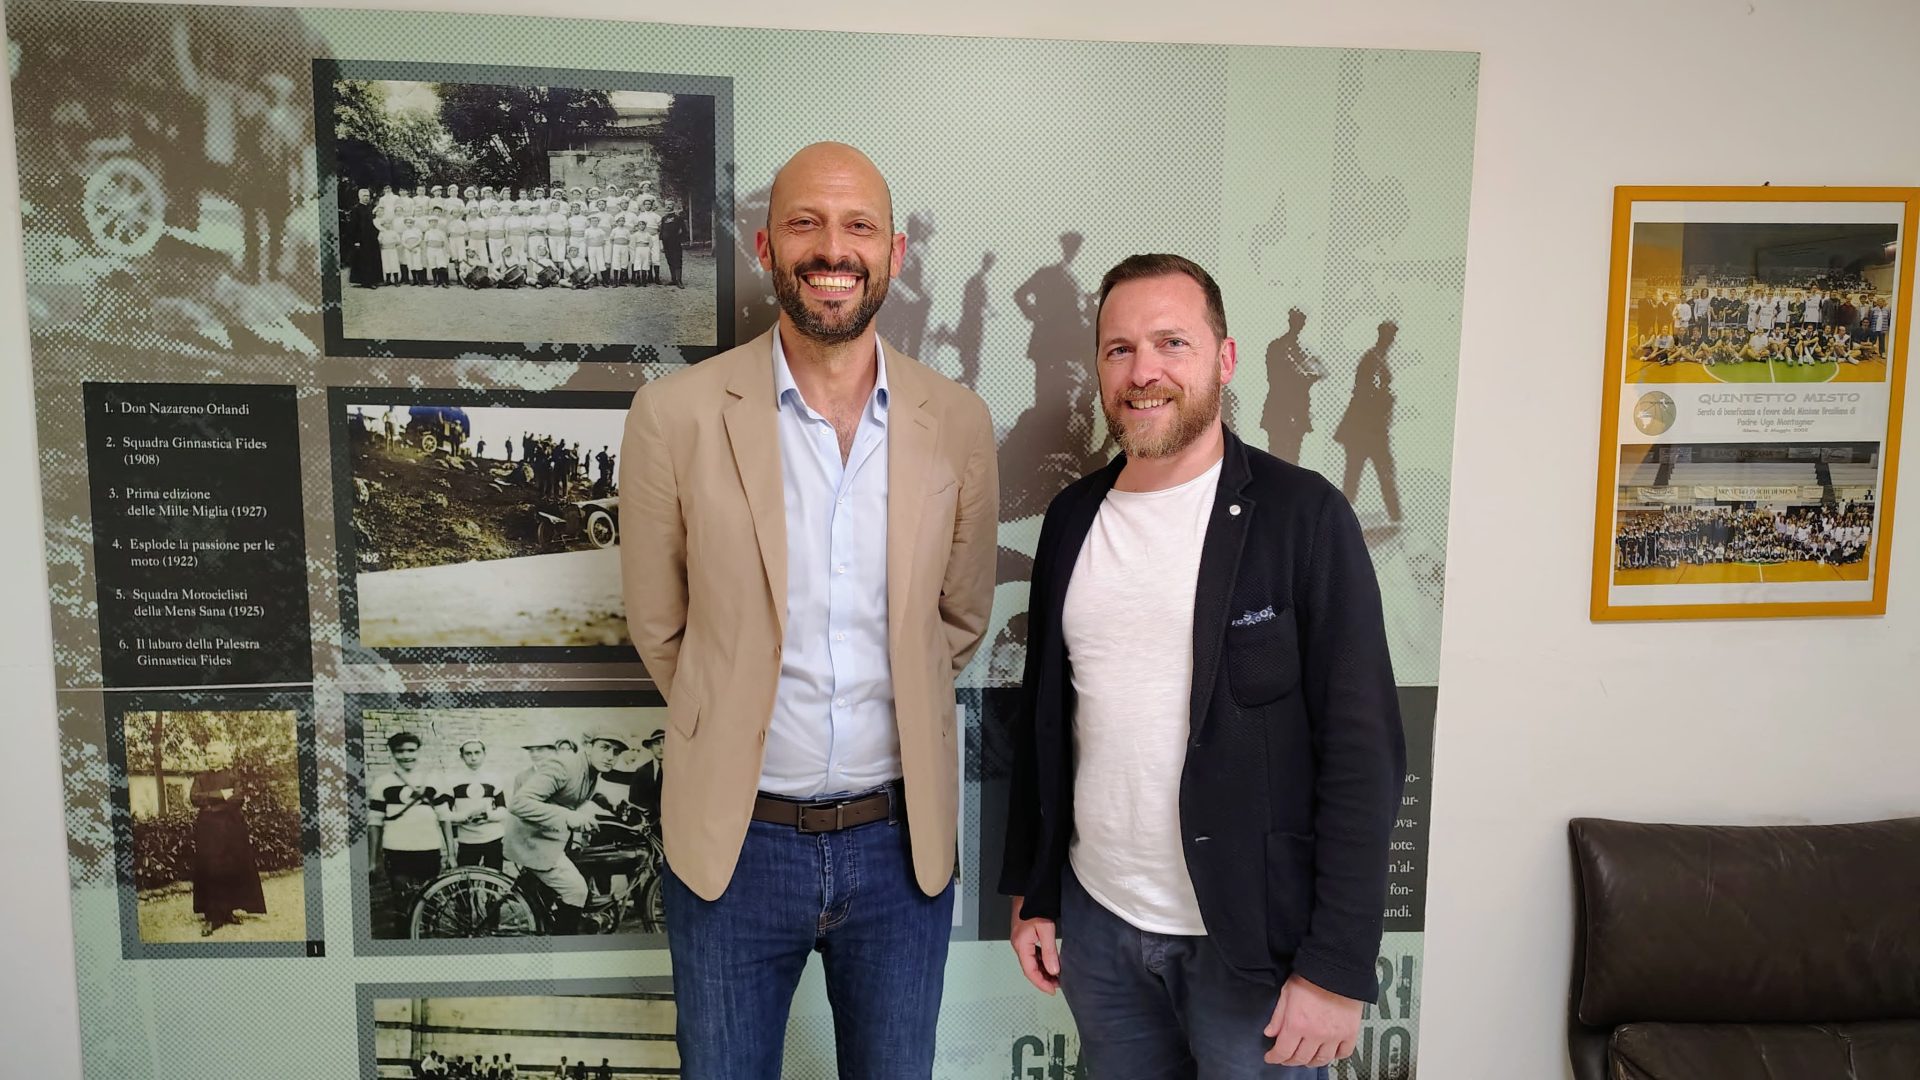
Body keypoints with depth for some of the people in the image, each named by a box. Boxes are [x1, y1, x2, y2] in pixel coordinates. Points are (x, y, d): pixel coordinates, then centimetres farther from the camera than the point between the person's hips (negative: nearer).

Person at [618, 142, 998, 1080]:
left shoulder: (957, 424, -5)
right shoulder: (676, 415, -11)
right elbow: (658, 626, 1)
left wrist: (896, 720, 10)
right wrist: (735, 732, 9)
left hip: (904, 838, 2)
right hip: (734, 838, -1)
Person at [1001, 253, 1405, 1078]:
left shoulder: (1302, 517, -11)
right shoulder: (1073, 519, 3)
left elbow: (1363, 752, -12)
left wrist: (1339, 969, -15)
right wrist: (1031, 894, 11)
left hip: (1252, 941, -4)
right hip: (1096, 923, 4)